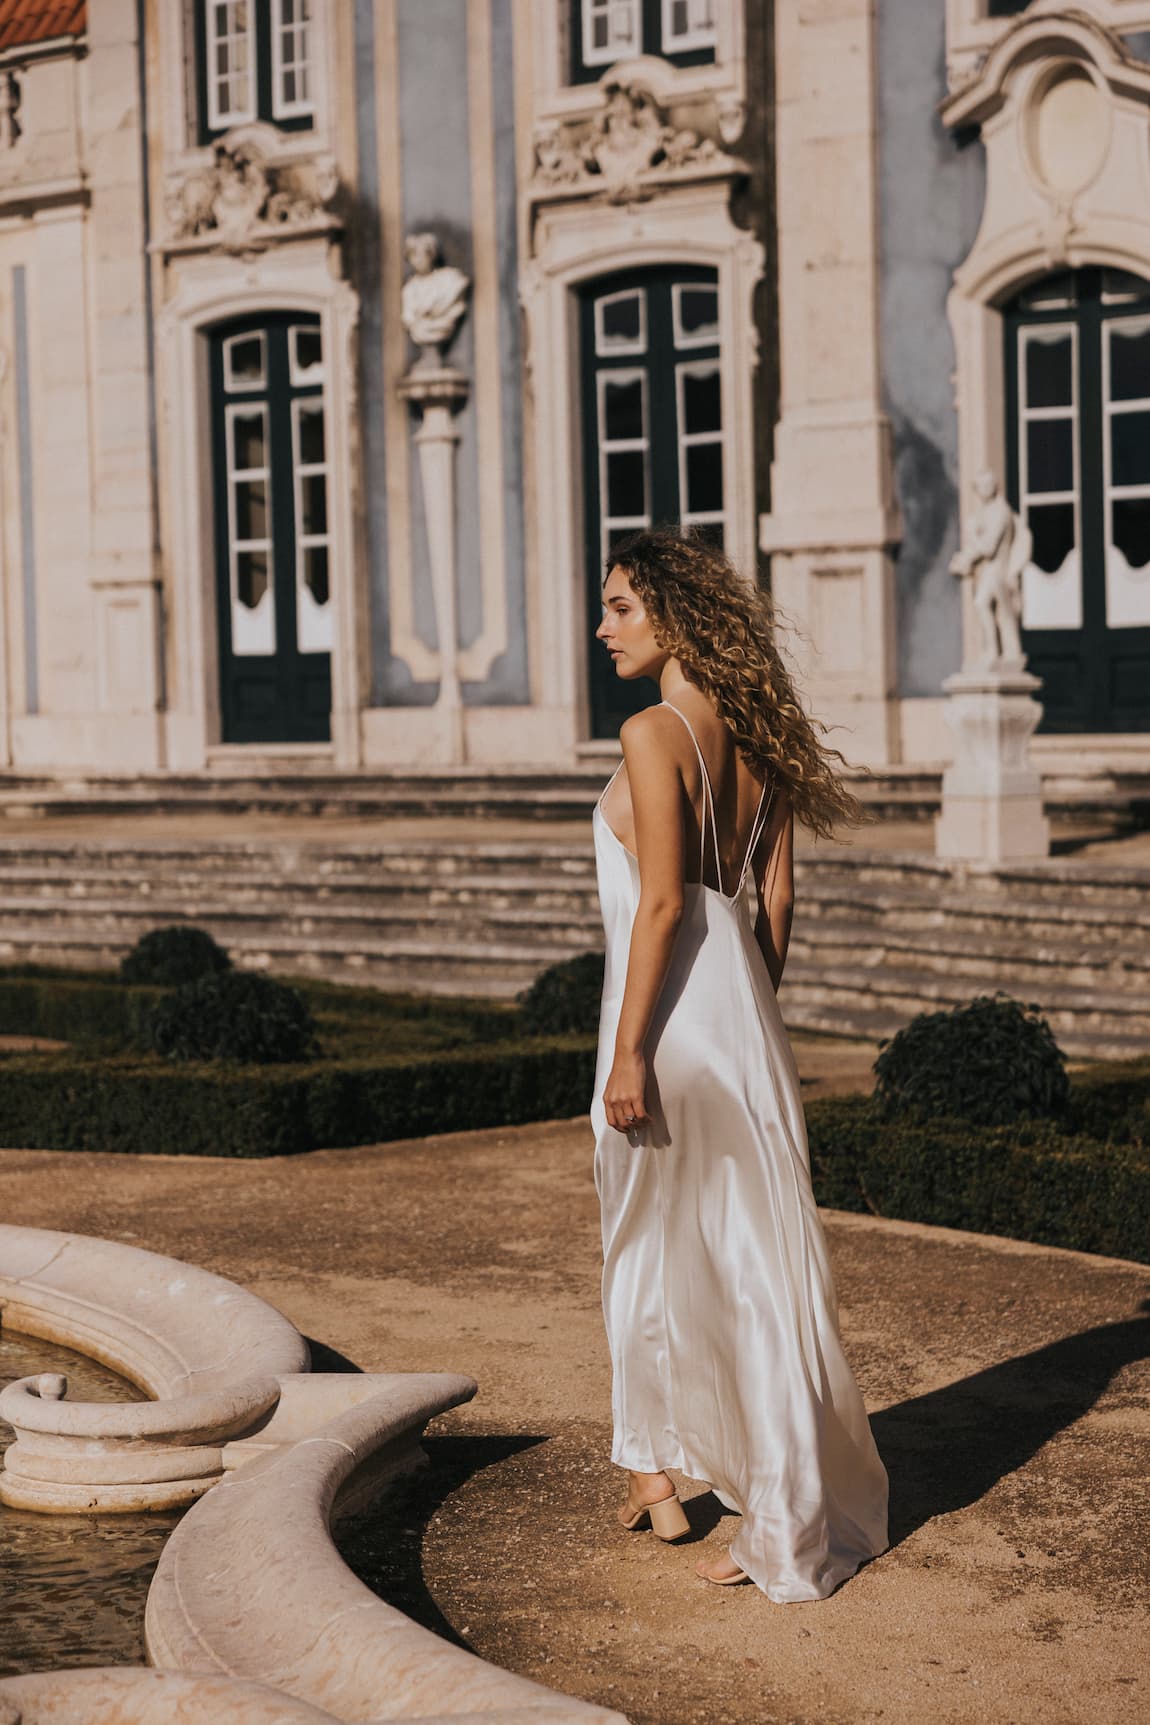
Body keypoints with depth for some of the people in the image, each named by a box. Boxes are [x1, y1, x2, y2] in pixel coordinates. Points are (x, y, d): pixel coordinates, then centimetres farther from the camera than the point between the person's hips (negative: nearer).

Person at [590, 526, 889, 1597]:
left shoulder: (654, 735, -15)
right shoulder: (759, 735, 9)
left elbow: (663, 902, -20)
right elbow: (775, 893, 12)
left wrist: (628, 1049, -18)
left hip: (669, 1003, -8)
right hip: (741, 1000, 8)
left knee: (653, 1239, 8)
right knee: (750, 1245, 13)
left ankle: (654, 1467, 20)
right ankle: (785, 1501, 20)